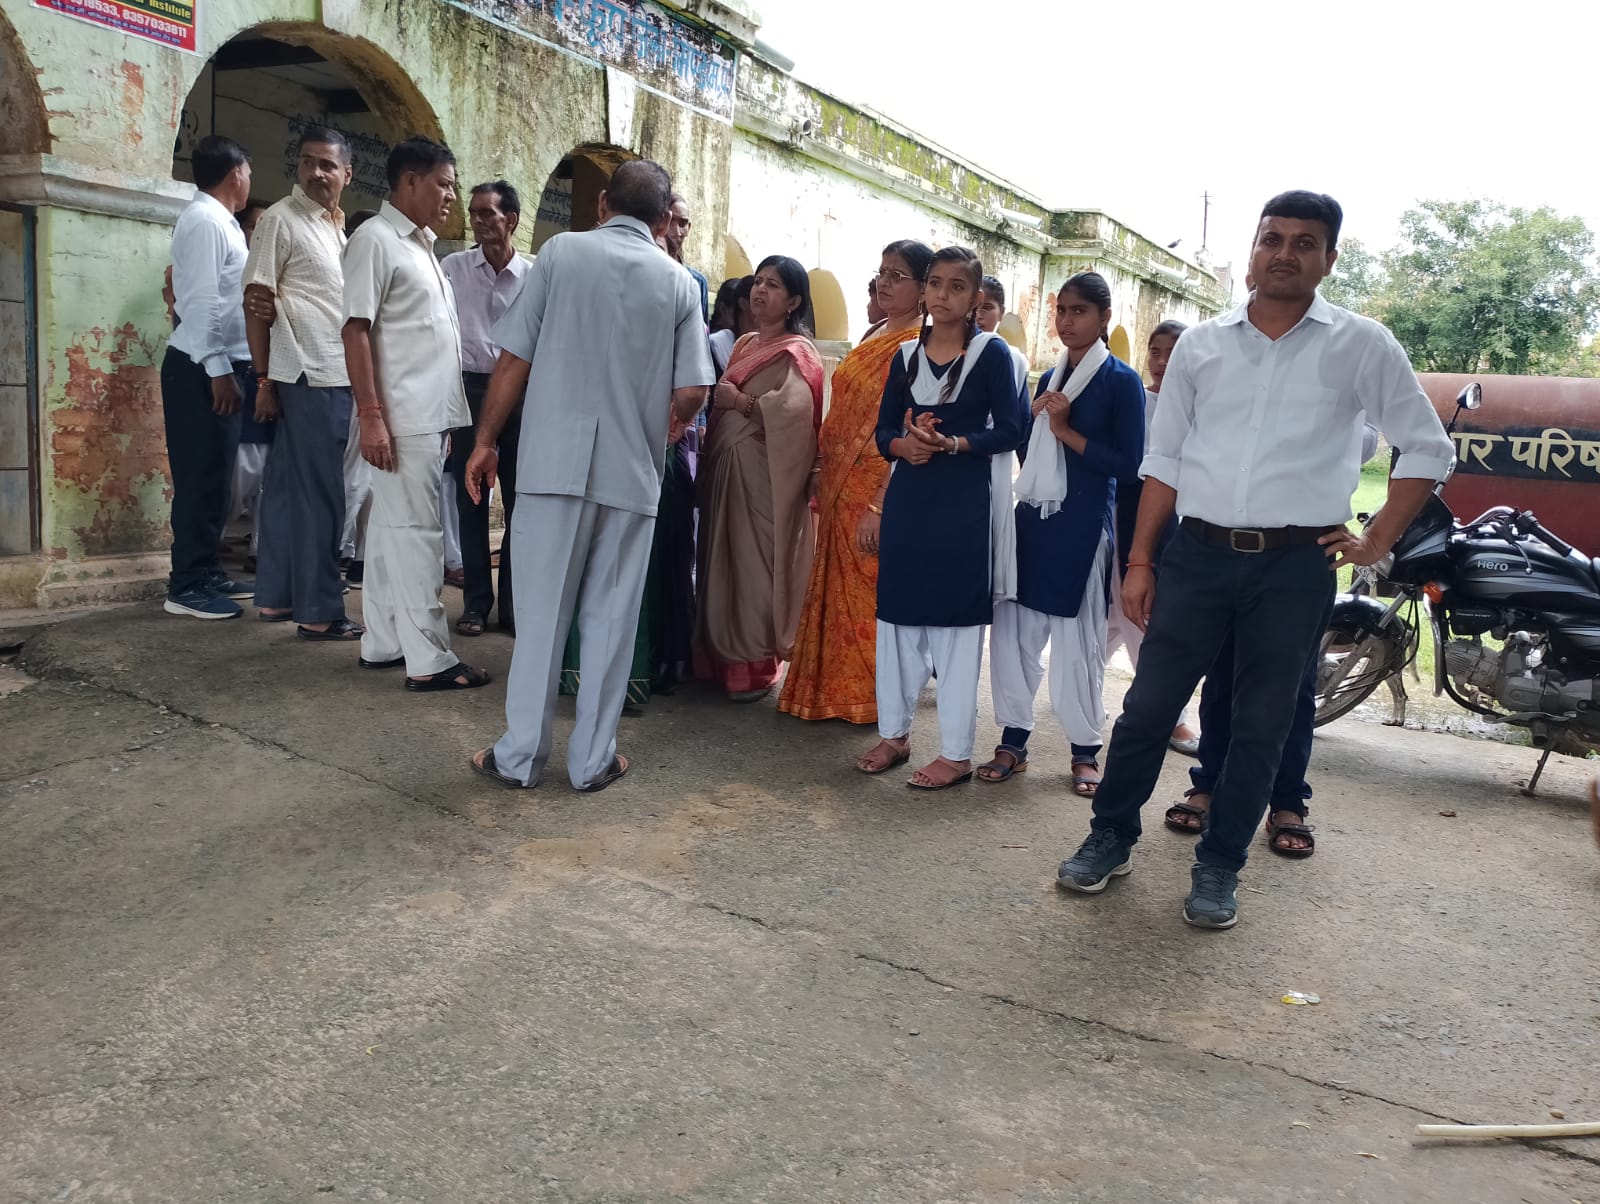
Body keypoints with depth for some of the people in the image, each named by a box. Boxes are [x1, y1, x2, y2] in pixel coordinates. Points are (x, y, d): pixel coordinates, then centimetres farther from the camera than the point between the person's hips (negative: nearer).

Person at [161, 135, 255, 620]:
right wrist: (217, 370, -23)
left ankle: (206, 573, 21)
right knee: (200, 477, -7)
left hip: (221, 365, 10)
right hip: (202, 369, -10)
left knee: (215, 476, 13)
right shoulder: (204, 220, -12)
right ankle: (186, 586, -2)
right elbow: (201, 302, -20)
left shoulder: (220, 221, 17)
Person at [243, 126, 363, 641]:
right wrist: (263, 379, -10)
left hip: (339, 376, 8)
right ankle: (319, 612, -1)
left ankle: (276, 597, 19)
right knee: (320, 494, -6)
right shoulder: (281, 219, -5)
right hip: (309, 375, -8)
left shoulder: (336, 225, 18)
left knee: (290, 487, 12)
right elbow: (255, 301, -7)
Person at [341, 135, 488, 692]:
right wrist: (371, 416, -20)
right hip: (402, 417, -9)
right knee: (416, 532, -8)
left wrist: (444, 415, 16)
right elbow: (356, 330, -14)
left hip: (431, 415, 9)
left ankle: (383, 643, 18)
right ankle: (427, 659, -5)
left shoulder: (421, 245, 19)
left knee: (391, 527, 11)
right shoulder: (375, 239, -8)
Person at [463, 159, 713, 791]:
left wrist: (485, 442, 7)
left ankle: (520, 755, 14)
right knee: (610, 617, 9)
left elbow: (514, 359, -3)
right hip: (632, 471, 1)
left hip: (555, 460, -1)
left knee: (541, 609, 7)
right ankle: (593, 758, 15)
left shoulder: (561, 251, 1)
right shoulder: (679, 282, 4)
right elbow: (692, 393, -2)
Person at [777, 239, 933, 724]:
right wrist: (825, 478, 12)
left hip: (876, 492, -8)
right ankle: (836, 688, 28)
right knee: (836, 590, 14)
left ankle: (871, 696, 18)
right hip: (842, 487, 8)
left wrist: (878, 506, -23)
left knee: (867, 593, 3)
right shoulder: (876, 338, 13)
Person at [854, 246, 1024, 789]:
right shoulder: (906, 355, 9)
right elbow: (884, 430, 9)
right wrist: (904, 444, -13)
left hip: (963, 504, -4)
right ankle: (895, 732, 23)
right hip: (906, 499, 5)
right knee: (897, 612, 8)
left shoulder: (992, 353, -3)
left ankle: (956, 752, 8)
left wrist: (951, 444, -20)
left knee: (955, 620, -1)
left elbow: (1009, 432, -7)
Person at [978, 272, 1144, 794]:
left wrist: (1066, 432, -14)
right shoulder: (1051, 378, 13)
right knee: (1013, 629, 4)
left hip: (1083, 526, -5)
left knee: (1078, 640, 2)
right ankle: (1014, 741, 15)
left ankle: (1085, 750, 16)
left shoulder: (1122, 381, -4)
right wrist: (1036, 420, -3)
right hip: (1034, 518, 6)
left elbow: (1127, 463, -12)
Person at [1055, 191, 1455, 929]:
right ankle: (1110, 838, 22)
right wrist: (1139, 561, 4)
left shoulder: (1361, 346, 1)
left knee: (1262, 725, 7)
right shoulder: (1200, 343, 6)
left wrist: (1376, 543, 0)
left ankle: (1218, 867, 21)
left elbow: (1427, 448, 6)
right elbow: (1163, 460, 8)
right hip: (1198, 554, 1)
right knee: (1148, 706, 4)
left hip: (1297, 565, -1)